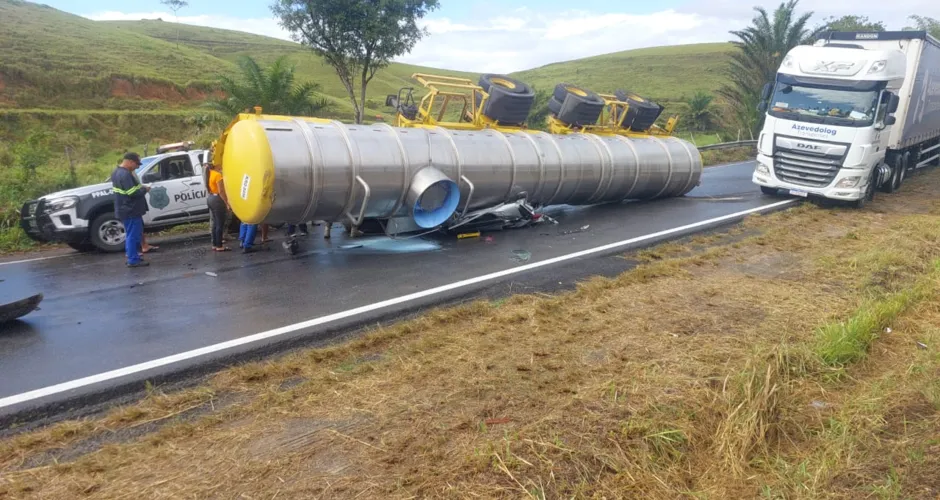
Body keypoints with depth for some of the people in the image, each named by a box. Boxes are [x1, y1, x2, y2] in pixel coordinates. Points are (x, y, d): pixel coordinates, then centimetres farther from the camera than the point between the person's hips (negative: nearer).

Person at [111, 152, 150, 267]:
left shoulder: (117, 172, 14)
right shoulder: (125, 174, -22)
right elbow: (133, 193, -25)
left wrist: (140, 187, 10)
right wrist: (144, 189, -9)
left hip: (126, 209, 11)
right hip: (131, 210, -11)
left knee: (131, 235, 19)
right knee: (133, 235, -5)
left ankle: (131, 256, 26)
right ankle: (133, 260, -2)